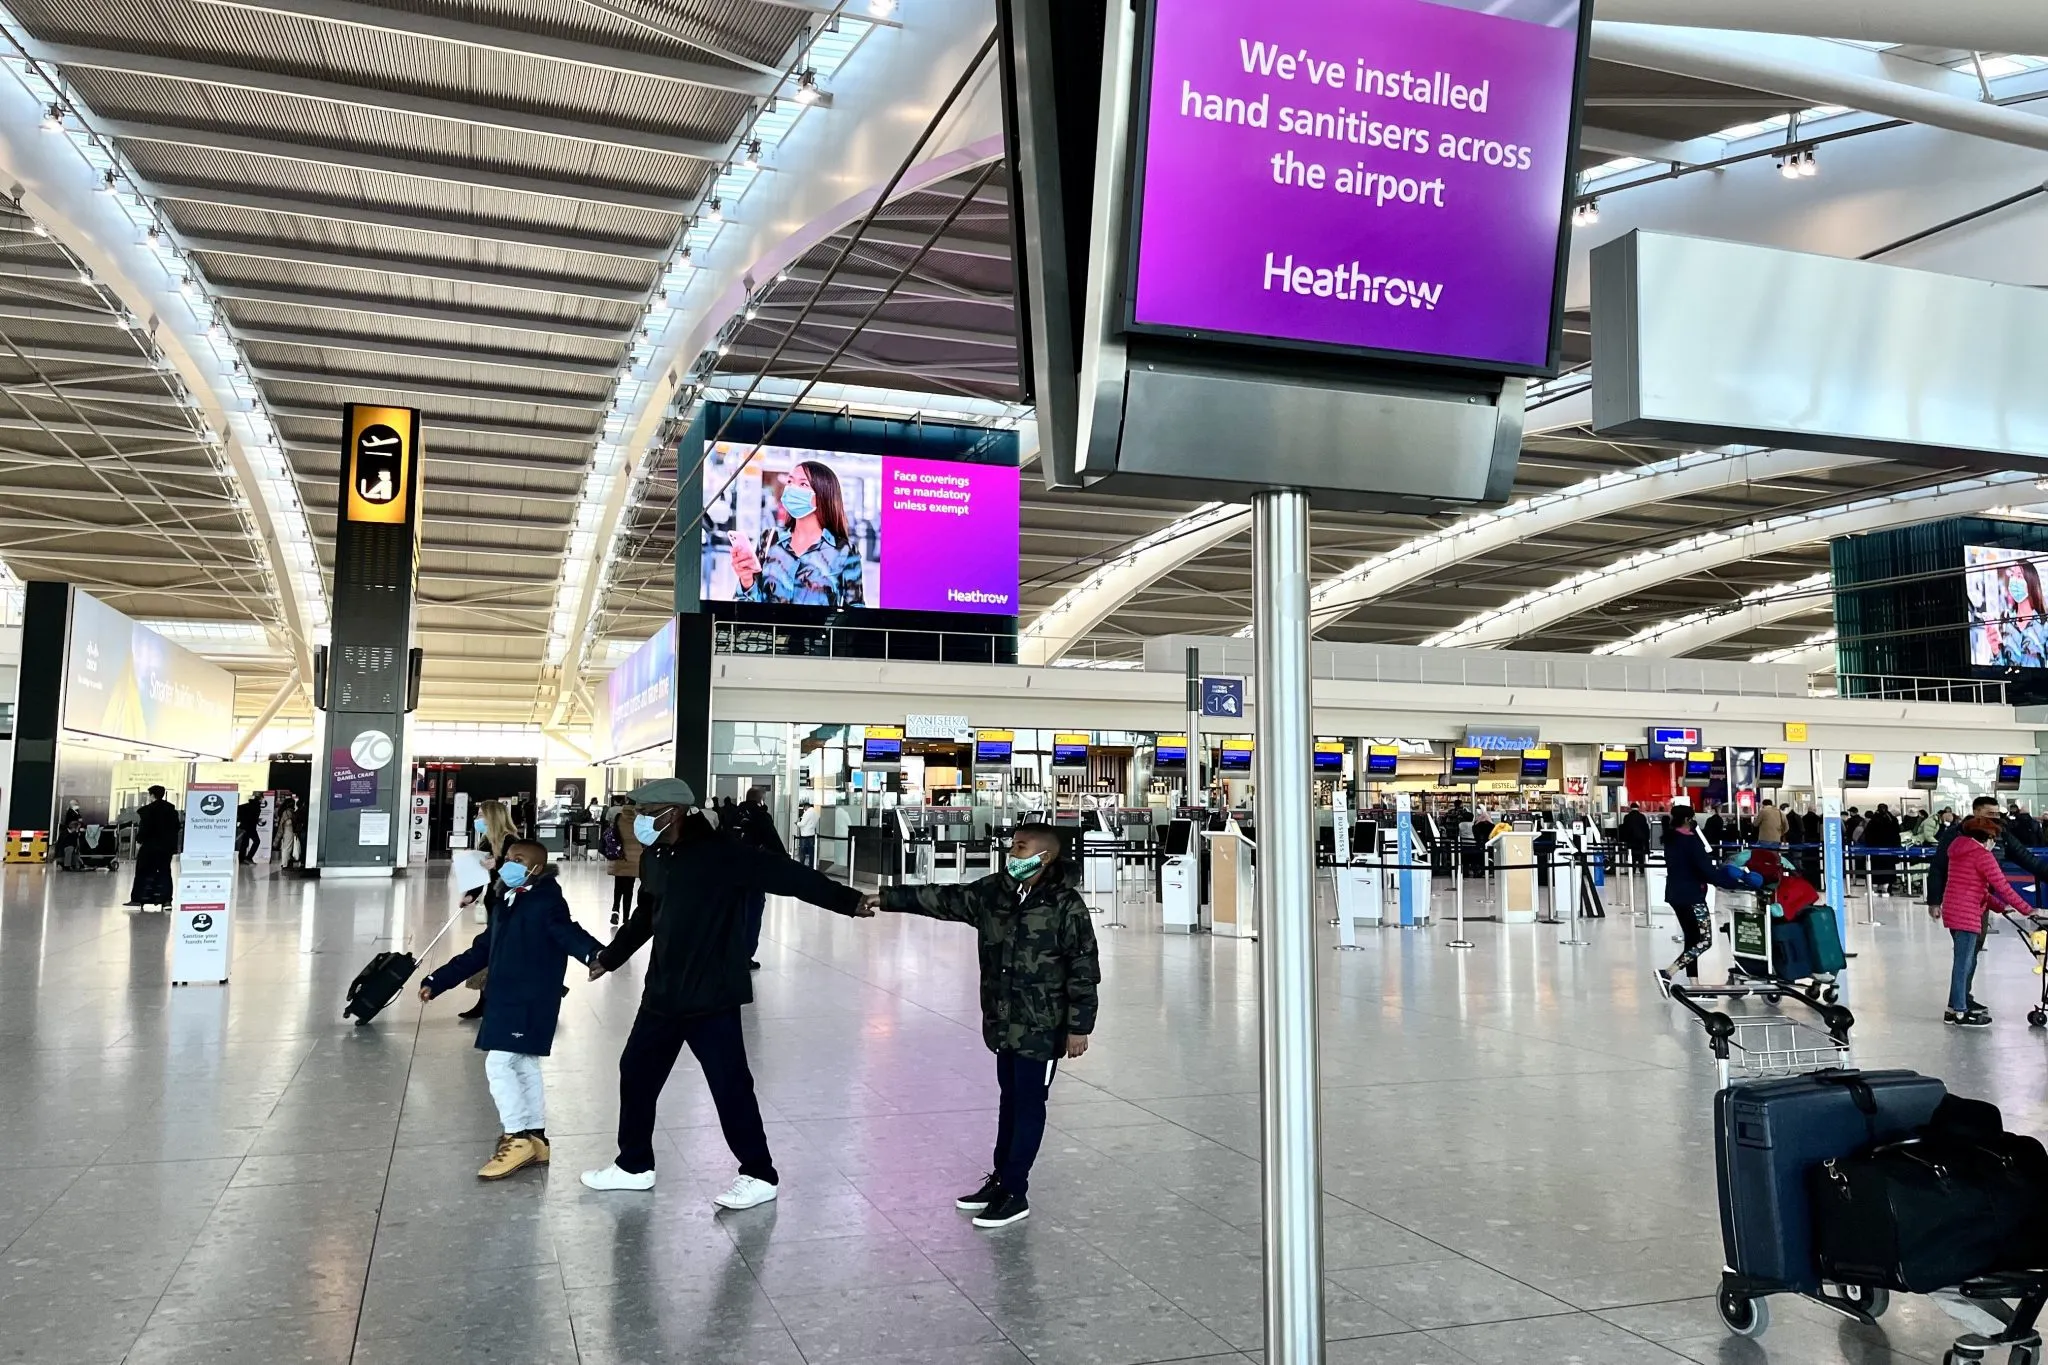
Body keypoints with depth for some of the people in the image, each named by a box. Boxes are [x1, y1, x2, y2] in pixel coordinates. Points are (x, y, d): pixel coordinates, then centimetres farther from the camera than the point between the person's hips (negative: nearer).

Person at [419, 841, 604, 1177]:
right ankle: (534, 1139, 22)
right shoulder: (507, 905, 15)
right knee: (524, 1067, 14)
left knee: (499, 1063, -10)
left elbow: (569, 934, -26)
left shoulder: (547, 901, -11)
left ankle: (518, 1137, 0)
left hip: (531, 1002, -9)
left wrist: (595, 955, -48)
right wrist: (436, 981, 23)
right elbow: (480, 952, 21)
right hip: (506, 1001, 9)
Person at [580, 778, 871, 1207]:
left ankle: (760, 1175, 13)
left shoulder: (720, 855, -17)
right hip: (663, 993, 8)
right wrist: (608, 958, 36)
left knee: (730, 1086, -2)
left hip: (711, 996, -8)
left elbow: (787, 876, -21)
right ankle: (635, 1165, 36)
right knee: (636, 1073, 17)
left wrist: (848, 900, -28)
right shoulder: (655, 858, 7)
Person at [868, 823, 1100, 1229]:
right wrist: (887, 898, -2)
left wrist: (1079, 1027, -13)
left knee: (1028, 1104, 3)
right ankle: (1000, 1179, 30)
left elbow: (1084, 971, -14)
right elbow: (942, 899, 4)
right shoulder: (993, 892, 1)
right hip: (1004, 1022, 6)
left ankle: (1014, 1193, 12)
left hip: (1042, 1027, -6)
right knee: (1010, 1099, 19)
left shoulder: (1067, 906, -16)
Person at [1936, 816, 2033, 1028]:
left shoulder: (1959, 851, 16)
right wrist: (2028, 910, -6)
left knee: (1966, 960, 18)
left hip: (1952, 912, 9)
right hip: (1966, 915, -9)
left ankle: (1956, 1005, 25)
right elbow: (2003, 888, -13)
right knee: (1963, 963, -3)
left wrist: (2000, 906, 16)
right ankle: (1959, 1012, 2)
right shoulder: (1982, 855, -12)